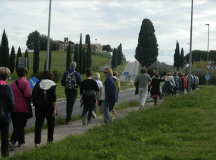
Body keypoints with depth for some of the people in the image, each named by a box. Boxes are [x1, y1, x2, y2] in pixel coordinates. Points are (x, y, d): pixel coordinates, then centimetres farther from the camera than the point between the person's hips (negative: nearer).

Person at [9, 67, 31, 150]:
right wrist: (30, 99, 2)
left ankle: (21, 141, 25)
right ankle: (12, 141, -19)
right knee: (20, 126, -3)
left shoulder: (12, 84, 8)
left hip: (14, 108, 6)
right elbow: (27, 95, -20)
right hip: (23, 109, -5)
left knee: (17, 125, 16)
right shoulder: (26, 83, -9)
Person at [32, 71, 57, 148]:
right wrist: (54, 109, -12)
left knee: (38, 124, 2)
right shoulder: (52, 84, -4)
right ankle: (50, 140, 24)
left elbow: (33, 95, 3)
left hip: (39, 107, 2)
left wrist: (35, 104, 15)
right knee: (51, 123, 16)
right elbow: (53, 98, -11)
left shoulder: (38, 83, 6)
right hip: (49, 107, -2)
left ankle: (37, 142, -7)